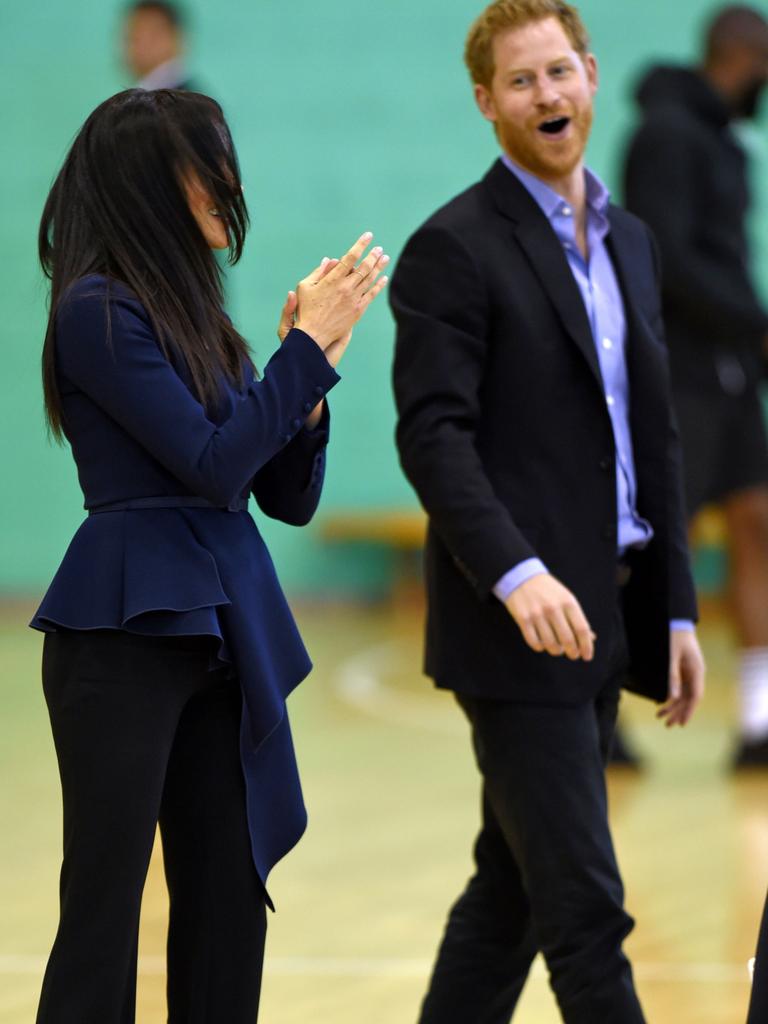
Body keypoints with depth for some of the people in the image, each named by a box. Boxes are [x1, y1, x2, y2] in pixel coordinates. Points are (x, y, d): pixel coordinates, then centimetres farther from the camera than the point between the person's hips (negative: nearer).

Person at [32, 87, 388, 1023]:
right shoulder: (99, 311, -9)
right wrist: (308, 348, -10)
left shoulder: (196, 316, 15)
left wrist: (309, 374, -2)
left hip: (227, 631, 8)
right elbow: (213, 464, -16)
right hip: (128, 629, -8)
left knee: (227, 910, 6)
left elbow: (289, 499, 13)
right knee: (103, 909, -6)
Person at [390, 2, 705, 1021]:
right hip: (519, 625, -8)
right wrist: (517, 574, -29)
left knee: (515, 889, 13)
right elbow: (432, 435, -17)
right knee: (584, 908, -7)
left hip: (603, 620, 8)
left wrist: (676, 610, 15)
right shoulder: (455, 249, -8)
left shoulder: (628, 241, 16)